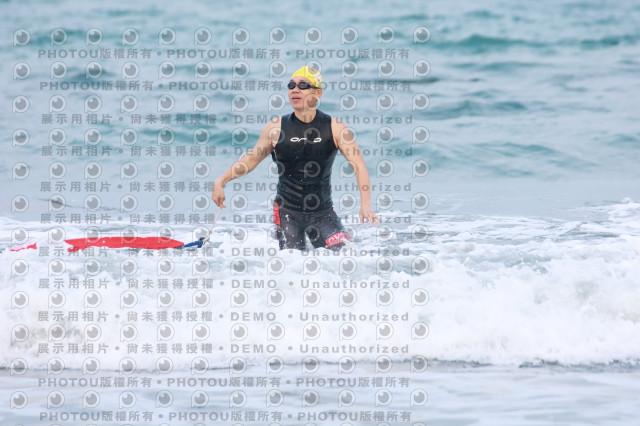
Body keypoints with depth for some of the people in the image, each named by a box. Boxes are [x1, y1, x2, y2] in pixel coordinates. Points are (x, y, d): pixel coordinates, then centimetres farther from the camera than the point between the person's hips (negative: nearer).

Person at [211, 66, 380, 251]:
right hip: (287, 212, 0)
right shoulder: (276, 128, -2)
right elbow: (251, 159, 8)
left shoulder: (334, 128, -5)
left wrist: (365, 205, -23)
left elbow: (358, 165, -10)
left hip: (323, 212, 0)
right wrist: (220, 181, -6)